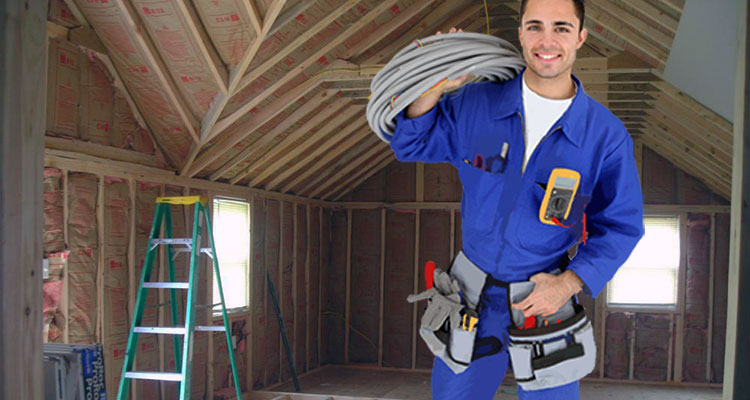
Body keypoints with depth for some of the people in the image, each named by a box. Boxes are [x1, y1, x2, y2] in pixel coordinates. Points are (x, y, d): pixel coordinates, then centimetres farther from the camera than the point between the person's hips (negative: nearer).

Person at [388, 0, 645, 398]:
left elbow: (620, 224, -3)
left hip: (546, 297, -1)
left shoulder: (607, 135, -10)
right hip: (473, 293, 2)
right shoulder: (473, 105, -6)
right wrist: (434, 88, -13)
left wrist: (569, 284, -15)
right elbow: (409, 143, 5)